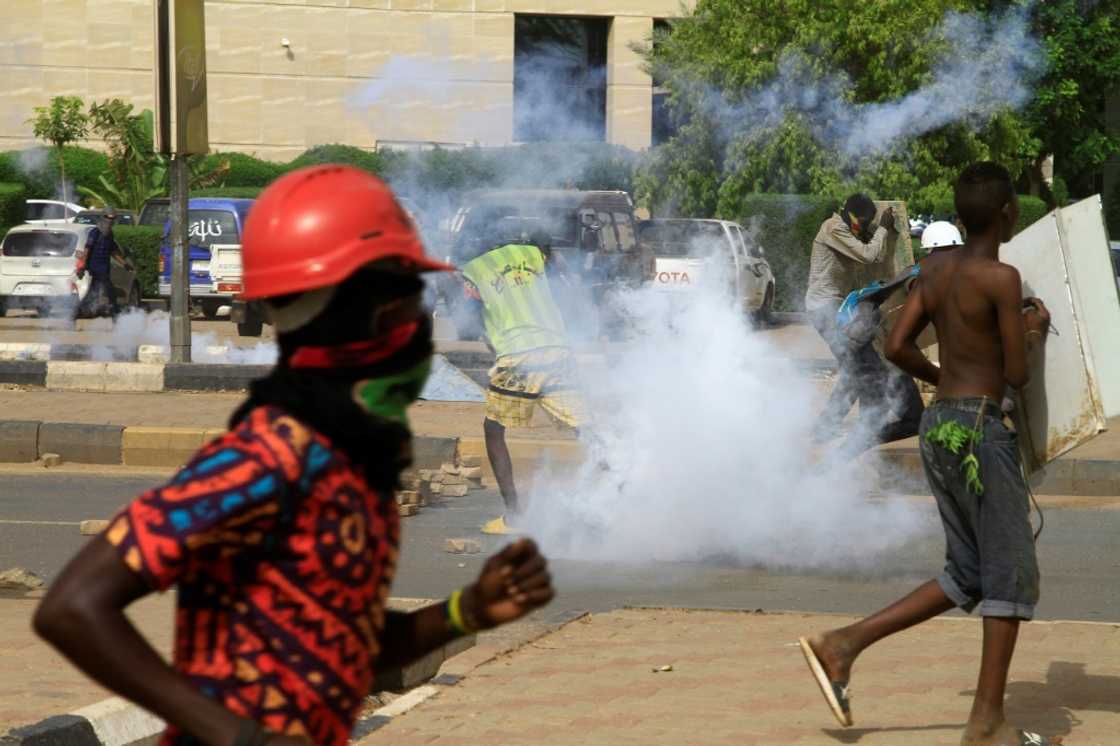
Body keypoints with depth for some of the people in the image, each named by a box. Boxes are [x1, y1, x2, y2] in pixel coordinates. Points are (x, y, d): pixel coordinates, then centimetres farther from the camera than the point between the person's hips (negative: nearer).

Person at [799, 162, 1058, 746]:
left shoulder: (937, 268, 7)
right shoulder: (1001, 278, -14)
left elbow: (897, 347, 9)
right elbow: (1017, 376, -11)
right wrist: (1033, 332, 9)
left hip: (937, 426, 8)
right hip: (979, 431, -8)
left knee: (968, 576, 14)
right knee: (1012, 573, 0)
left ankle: (842, 645, 8)